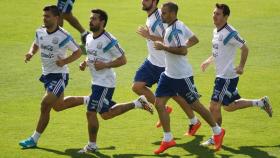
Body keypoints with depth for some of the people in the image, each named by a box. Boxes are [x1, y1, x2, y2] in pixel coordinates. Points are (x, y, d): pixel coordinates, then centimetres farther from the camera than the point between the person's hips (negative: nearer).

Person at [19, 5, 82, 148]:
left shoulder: (63, 36, -19)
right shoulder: (40, 32, -2)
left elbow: (78, 52, -9)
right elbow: (36, 45, 19)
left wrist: (65, 61, -24)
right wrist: (31, 53, -4)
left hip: (59, 75, -8)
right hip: (47, 74, 8)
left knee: (45, 105, -14)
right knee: (58, 105, 22)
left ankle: (34, 139, -7)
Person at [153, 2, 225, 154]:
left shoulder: (175, 29, -22)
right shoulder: (178, 25, 7)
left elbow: (183, 50, -32)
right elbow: (193, 38, 20)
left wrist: (163, 47, -26)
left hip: (182, 76, -10)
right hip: (169, 73, 10)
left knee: (194, 105, 4)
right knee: (159, 103, 2)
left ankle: (217, 131, 22)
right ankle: (167, 140, 10)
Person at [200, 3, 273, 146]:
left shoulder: (229, 33, -18)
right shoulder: (216, 31, 10)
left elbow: (244, 48, -15)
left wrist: (241, 67, -18)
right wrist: (208, 61, 13)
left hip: (227, 76, -10)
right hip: (221, 75, 10)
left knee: (214, 107, -7)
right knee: (229, 106, 18)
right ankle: (260, 103, 29)